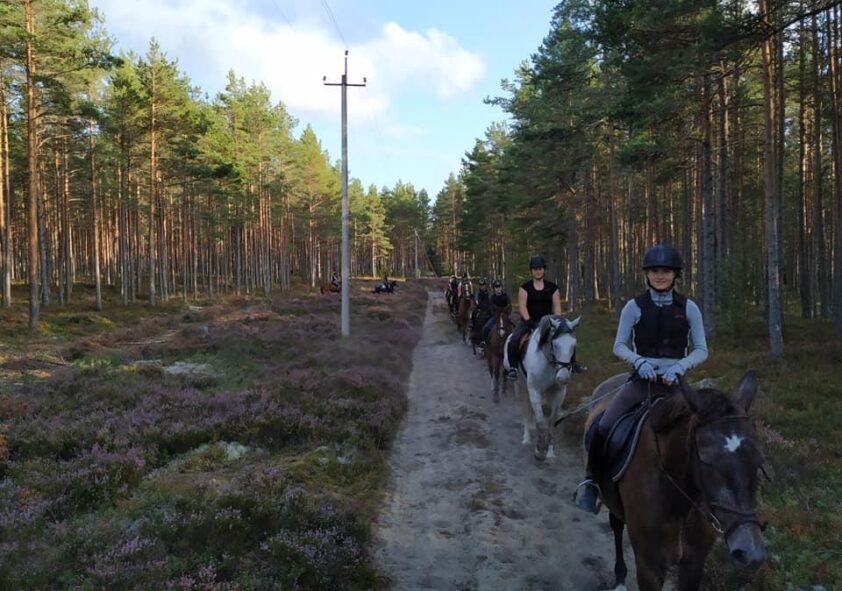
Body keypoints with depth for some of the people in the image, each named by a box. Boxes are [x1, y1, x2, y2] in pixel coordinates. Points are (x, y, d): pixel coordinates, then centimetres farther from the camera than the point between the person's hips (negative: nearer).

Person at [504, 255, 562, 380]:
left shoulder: (552, 287, 8)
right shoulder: (525, 287, 3)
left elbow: (557, 307, 5)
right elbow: (522, 306, -6)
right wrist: (529, 321, -19)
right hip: (528, 321, -1)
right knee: (514, 340, -27)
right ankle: (513, 367, -14)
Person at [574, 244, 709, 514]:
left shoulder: (688, 308, 1)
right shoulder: (635, 306, -1)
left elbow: (701, 350, 1)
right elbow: (619, 345, 0)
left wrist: (678, 367, -17)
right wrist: (640, 361, -19)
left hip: (675, 381, 1)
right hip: (642, 378, -1)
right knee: (604, 427, -18)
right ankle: (591, 479, 4)